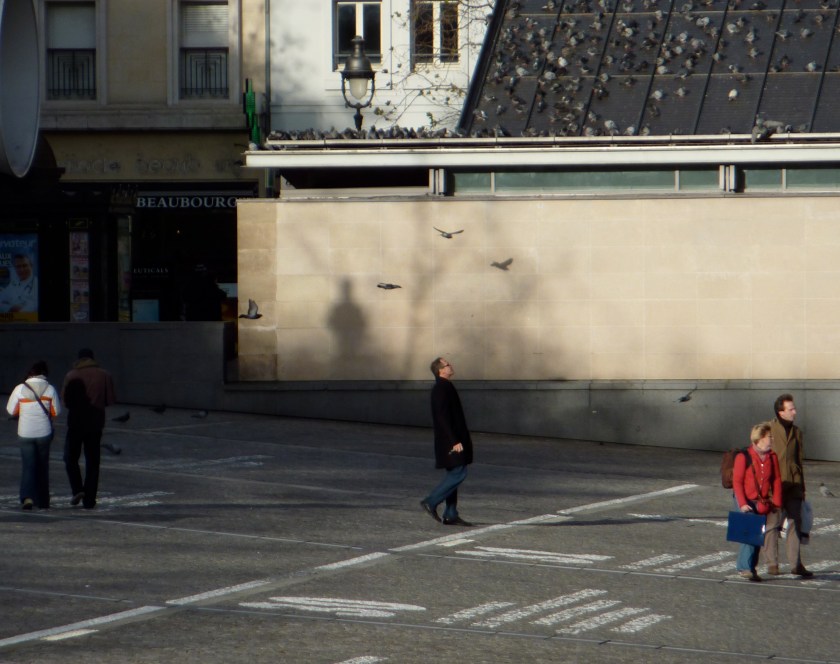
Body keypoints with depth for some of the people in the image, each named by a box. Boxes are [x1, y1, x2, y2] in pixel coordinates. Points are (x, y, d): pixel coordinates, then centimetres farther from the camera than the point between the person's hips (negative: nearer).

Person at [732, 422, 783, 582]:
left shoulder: (772, 457, 3)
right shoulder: (743, 457, -12)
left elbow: (777, 480, 8)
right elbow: (737, 482, -11)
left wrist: (776, 504, 1)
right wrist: (742, 504, -18)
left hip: (763, 503, 5)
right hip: (746, 503, -5)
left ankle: (750, 568, 18)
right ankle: (744, 567, -10)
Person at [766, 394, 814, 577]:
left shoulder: (796, 432, 11)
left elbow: (799, 459, 16)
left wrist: (801, 487, 13)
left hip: (793, 485, 4)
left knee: (795, 522, 2)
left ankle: (796, 564, 6)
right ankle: (772, 563, 9)